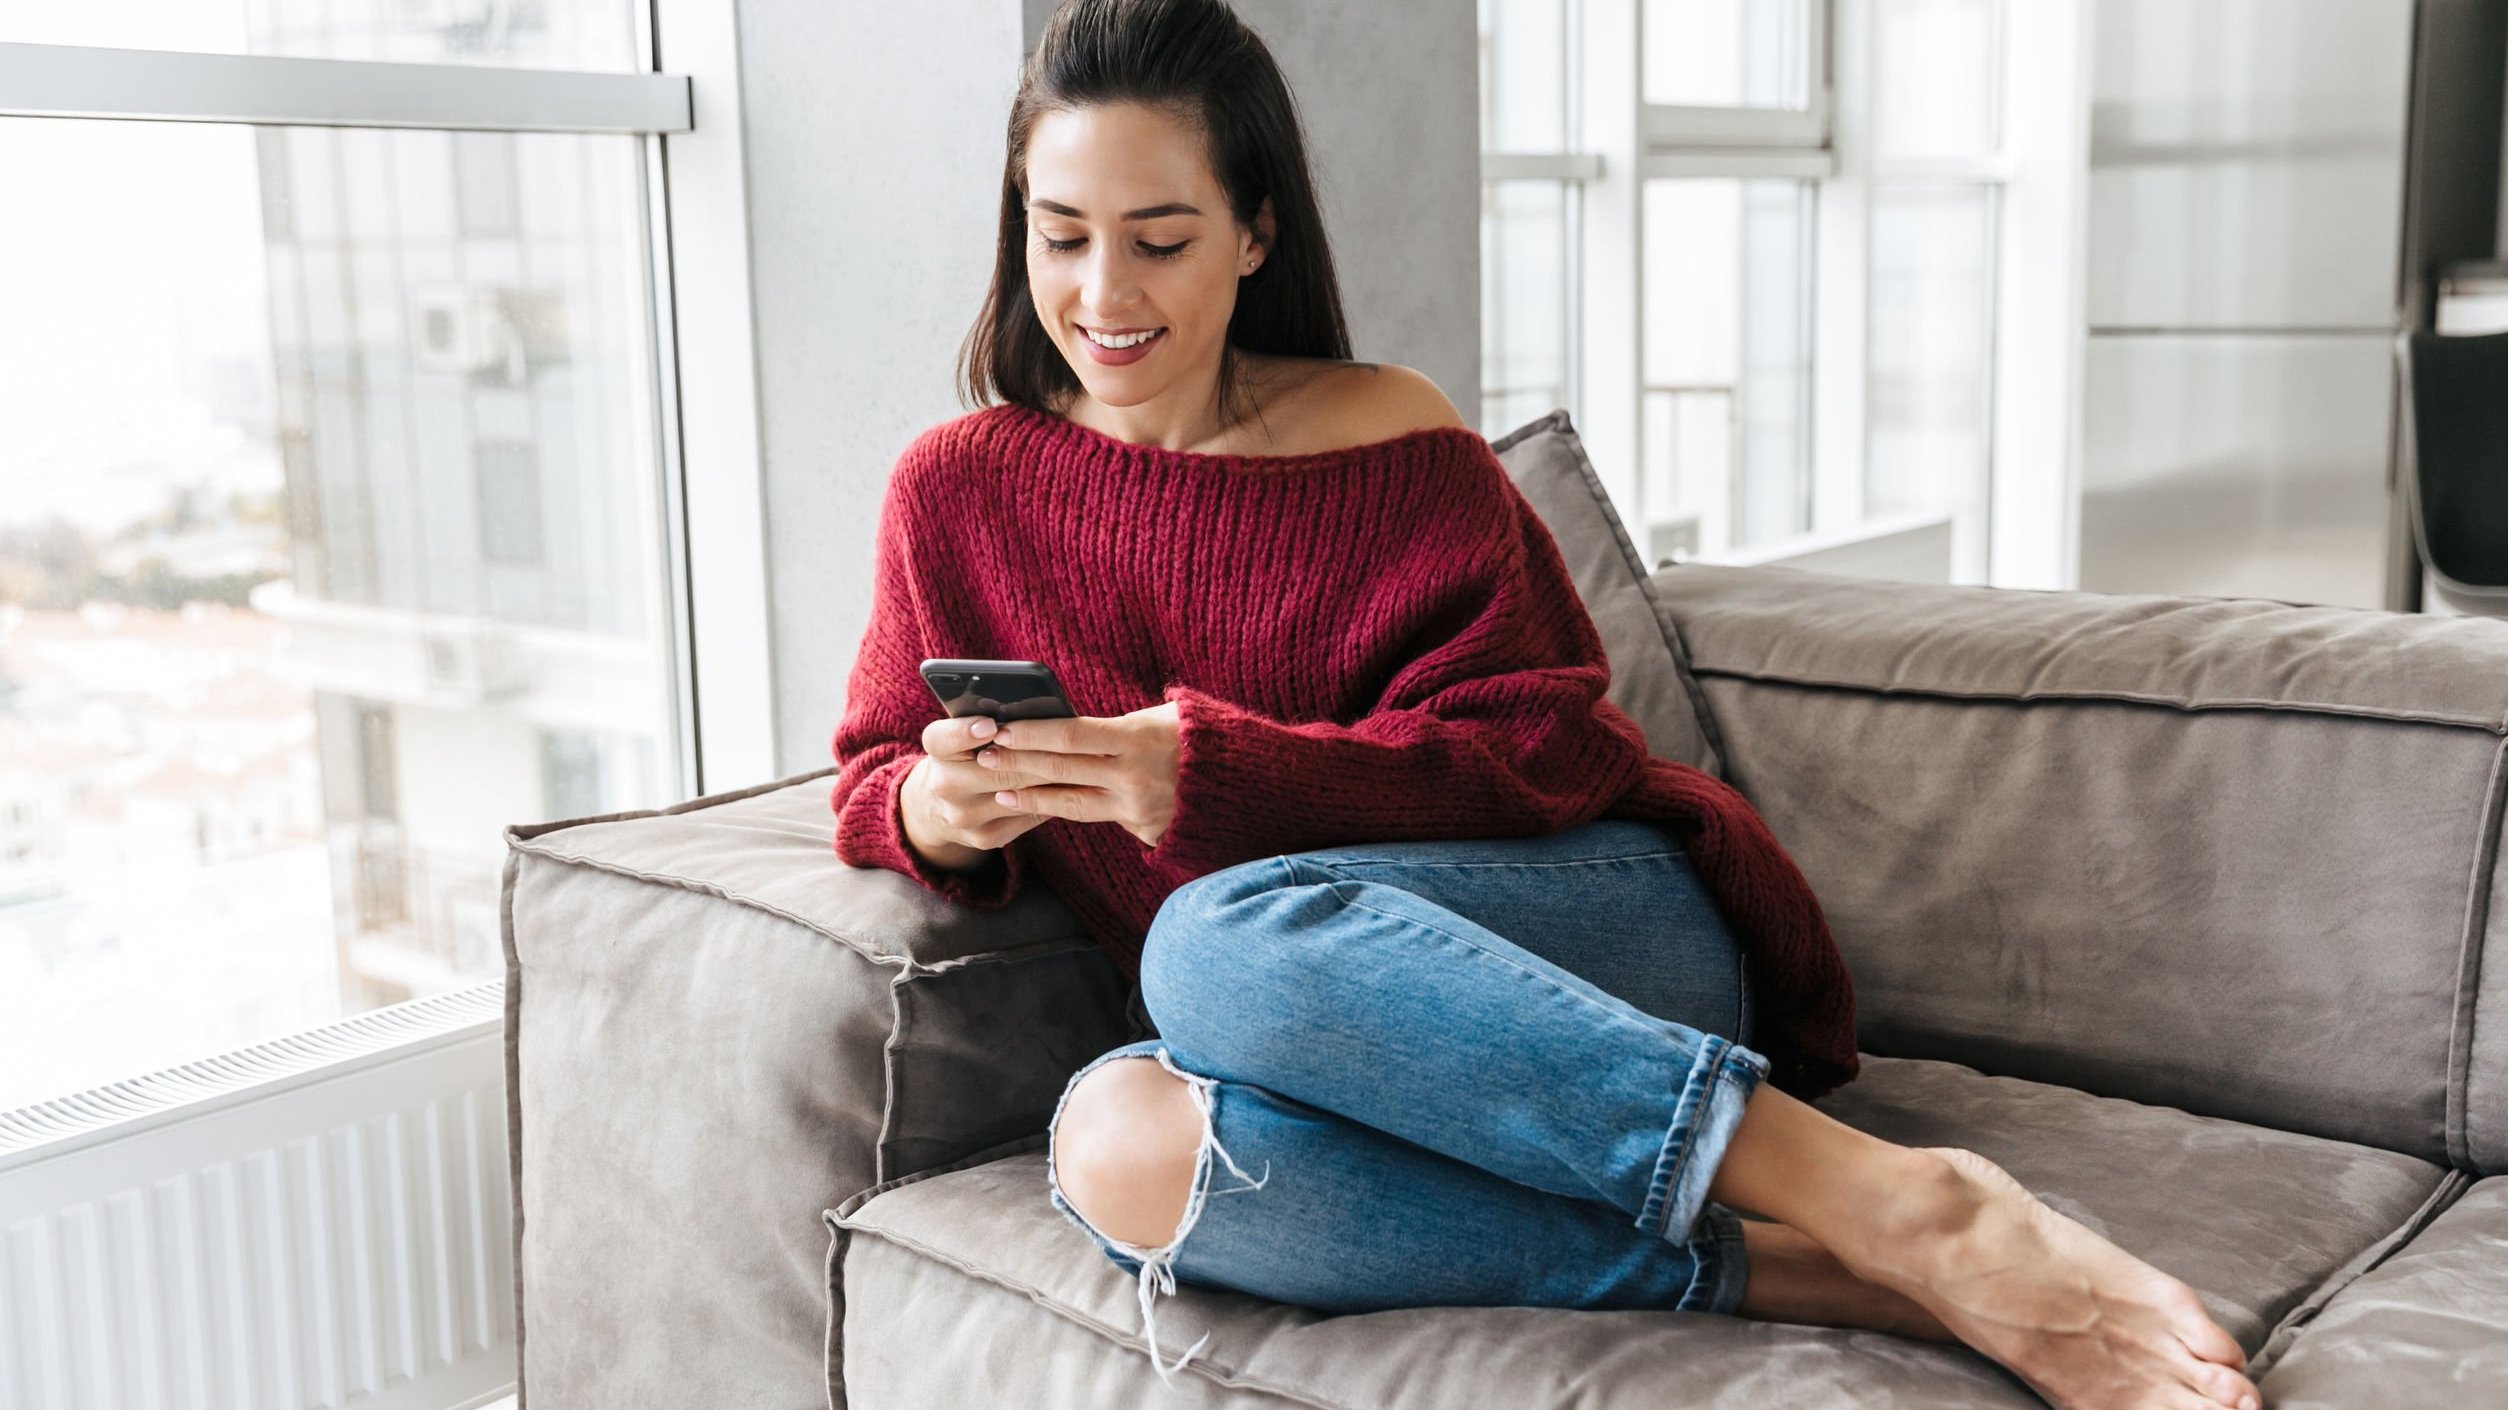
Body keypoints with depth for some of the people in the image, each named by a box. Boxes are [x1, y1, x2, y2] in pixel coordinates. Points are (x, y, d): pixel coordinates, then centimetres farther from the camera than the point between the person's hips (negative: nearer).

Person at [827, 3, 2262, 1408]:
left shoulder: (1395, 443, -1)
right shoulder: (956, 493, 9)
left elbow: (1542, 751, -7)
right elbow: (875, 779, 12)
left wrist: (1205, 771, -20)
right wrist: (937, 808, -14)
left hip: (1604, 938, -2)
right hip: (1361, 1055, 3)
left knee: (1221, 940, -35)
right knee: (1119, 1145, -33)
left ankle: (1890, 1198, -35)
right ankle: (1778, 1273, -31)